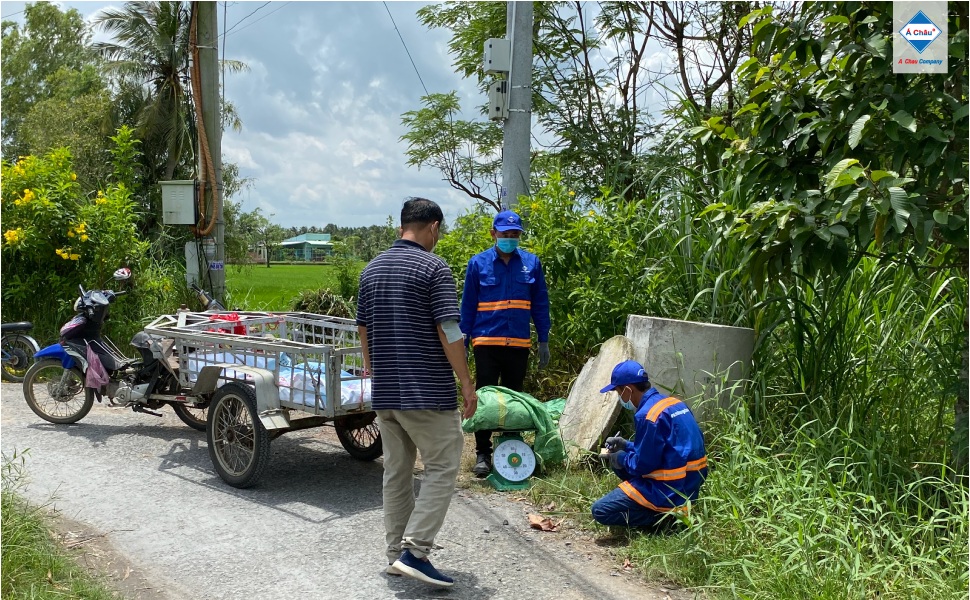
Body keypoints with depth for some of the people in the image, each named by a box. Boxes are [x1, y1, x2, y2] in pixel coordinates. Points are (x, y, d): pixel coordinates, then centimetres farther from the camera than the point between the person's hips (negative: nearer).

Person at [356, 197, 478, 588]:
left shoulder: (371, 270, 11)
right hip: (426, 391, -7)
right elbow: (448, 331, -15)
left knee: (396, 471, 14)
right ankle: (415, 551, -4)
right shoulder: (434, 268, -10)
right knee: (442, 468, 2)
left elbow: (363, 328, 16)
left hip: (384, 391, 7)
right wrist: (466, 384, -8)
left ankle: (397, 553, 22)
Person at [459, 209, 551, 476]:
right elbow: (468, 306, 4)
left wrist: (544, 341, 6)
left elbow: (540, 304, 8)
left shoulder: (531, 262, 4)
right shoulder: (478, 263, 0)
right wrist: (463, 343, 2)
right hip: (487, 342, -2)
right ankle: (483, 454, 9)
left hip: (519, 344, 2)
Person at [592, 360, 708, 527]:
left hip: (670, 492, -10)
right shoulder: (673, 402, 7)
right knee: (620, 462, 22)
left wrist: (622, 459, 0)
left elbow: (644, 464, -18)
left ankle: (666, 516, -4)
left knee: (600, 511, -7)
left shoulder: (648, 415, -22)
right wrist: (626, 446, 15)